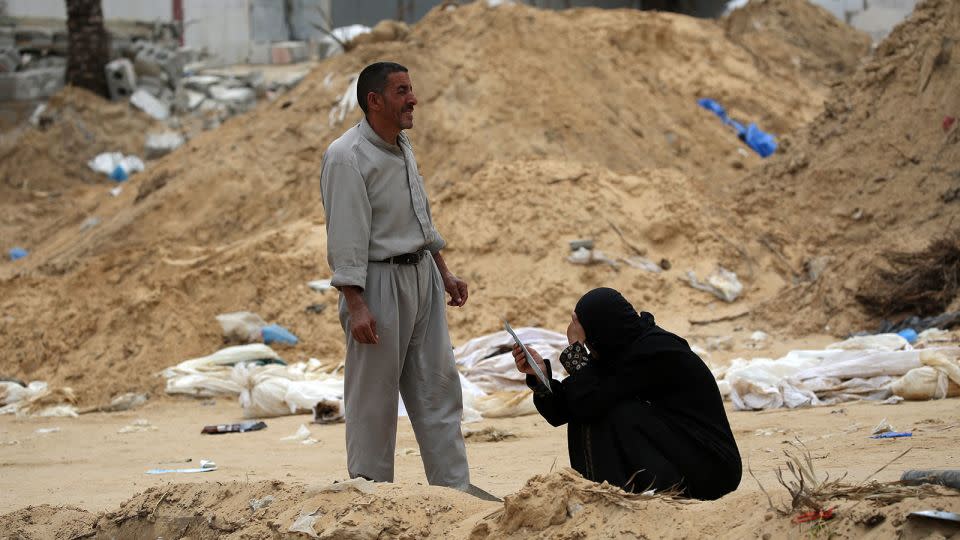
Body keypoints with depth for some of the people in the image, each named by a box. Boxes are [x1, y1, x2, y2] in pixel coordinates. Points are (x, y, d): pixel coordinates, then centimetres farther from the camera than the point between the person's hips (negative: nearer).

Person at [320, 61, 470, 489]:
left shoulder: (402, 147, 11)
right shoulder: (347, 157, -17)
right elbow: (345, 239, -20)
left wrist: (444, 273, 23)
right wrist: (355, 305, -24)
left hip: (422, 277, 9)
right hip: (378, 283, -9)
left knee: (438, 386, 10)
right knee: (373, 397, 0)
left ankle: (453, 487, 16)